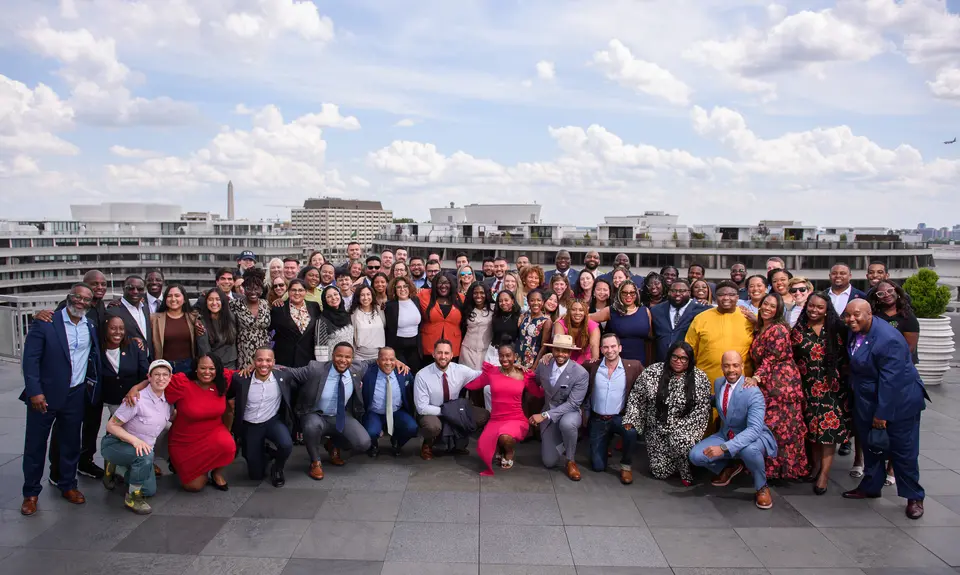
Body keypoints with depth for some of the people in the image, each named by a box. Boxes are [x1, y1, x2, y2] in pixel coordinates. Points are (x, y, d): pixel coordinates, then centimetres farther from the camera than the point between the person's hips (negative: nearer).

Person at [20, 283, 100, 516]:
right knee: (35, 444, 7)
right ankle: (31, 493, 20)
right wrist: (35, 392, -17)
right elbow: (30, 359, -11)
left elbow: (96, 357, 14)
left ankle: (68, 485, 28)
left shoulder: (91, 327, 7)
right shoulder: (45, 324, -8)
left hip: (76, 396, 4)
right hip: (44, 395, -4)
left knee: (71, 443, 13)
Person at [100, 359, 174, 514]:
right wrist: (135, 440, -35)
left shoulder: (167, 401, -7)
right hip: (116, 444, -7)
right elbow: (111, 425, -22)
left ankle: (114, 468, 28)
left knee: (150, 491, 10)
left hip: (142, 448, 7)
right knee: (146, 455, -37)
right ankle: (132, 498, -17)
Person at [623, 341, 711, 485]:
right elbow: (636, 396, 1)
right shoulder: (653, 372, -8)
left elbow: (702, 408, -9)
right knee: (660, 471, -3)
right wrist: (631, 419, -6)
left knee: (681, 441, -35)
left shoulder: (700, 378, -8)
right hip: (656, 430, 2)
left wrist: (680, 427, -18)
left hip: (683, 429, -1)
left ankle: (686, 473, -6)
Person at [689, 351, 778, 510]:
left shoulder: (753, 392, -25)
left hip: (755, 436, -6)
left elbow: (754, 429, -36)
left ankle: (762, 487, -8)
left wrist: (723, 448, -44)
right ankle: (729, 468, 18)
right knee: (696, 455, -16)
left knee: (748, 450, -41)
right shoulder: (718, 383, -4)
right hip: (726, 435, 6)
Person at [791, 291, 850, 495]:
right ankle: (815, 464, 22)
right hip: (808, 386, 2)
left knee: (829, 426, -6)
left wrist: (844, 382, -3)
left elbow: (845, 357, 2)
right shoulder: (798, 330, 5)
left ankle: (824, 472, -2)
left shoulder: (836, 329, 0)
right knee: (811, 425, 7)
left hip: (832, 386, -2)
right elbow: (791, 358, 8)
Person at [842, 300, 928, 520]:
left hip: (898, 401, -8)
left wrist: (882, 414, -23)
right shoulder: (855, 332, -3)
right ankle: (870, 487, 33)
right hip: (867, 401, 8)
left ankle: (914, 497, 19)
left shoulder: (888, 339, -28)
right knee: (871, 445, 18)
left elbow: (890, 381, -27)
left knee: (903, 451, 3)